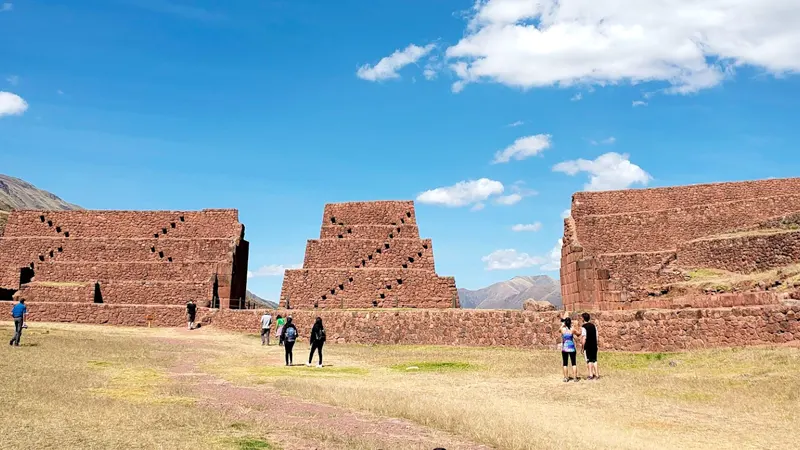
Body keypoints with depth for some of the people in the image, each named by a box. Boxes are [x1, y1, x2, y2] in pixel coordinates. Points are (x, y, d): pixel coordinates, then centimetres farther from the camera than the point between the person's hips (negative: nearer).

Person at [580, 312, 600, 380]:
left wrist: (582, 346, -9)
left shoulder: (583, 327, -11)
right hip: (594, 345, 6)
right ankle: (596, 374, 12)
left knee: (589, 360, 3)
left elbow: (584, 338, -15)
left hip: (587, 346, -6)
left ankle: (590, 375, 5)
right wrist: (595, 344, 18)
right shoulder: (593, 325, 8)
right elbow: (596, 336, 11)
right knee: (594, 360, 12)